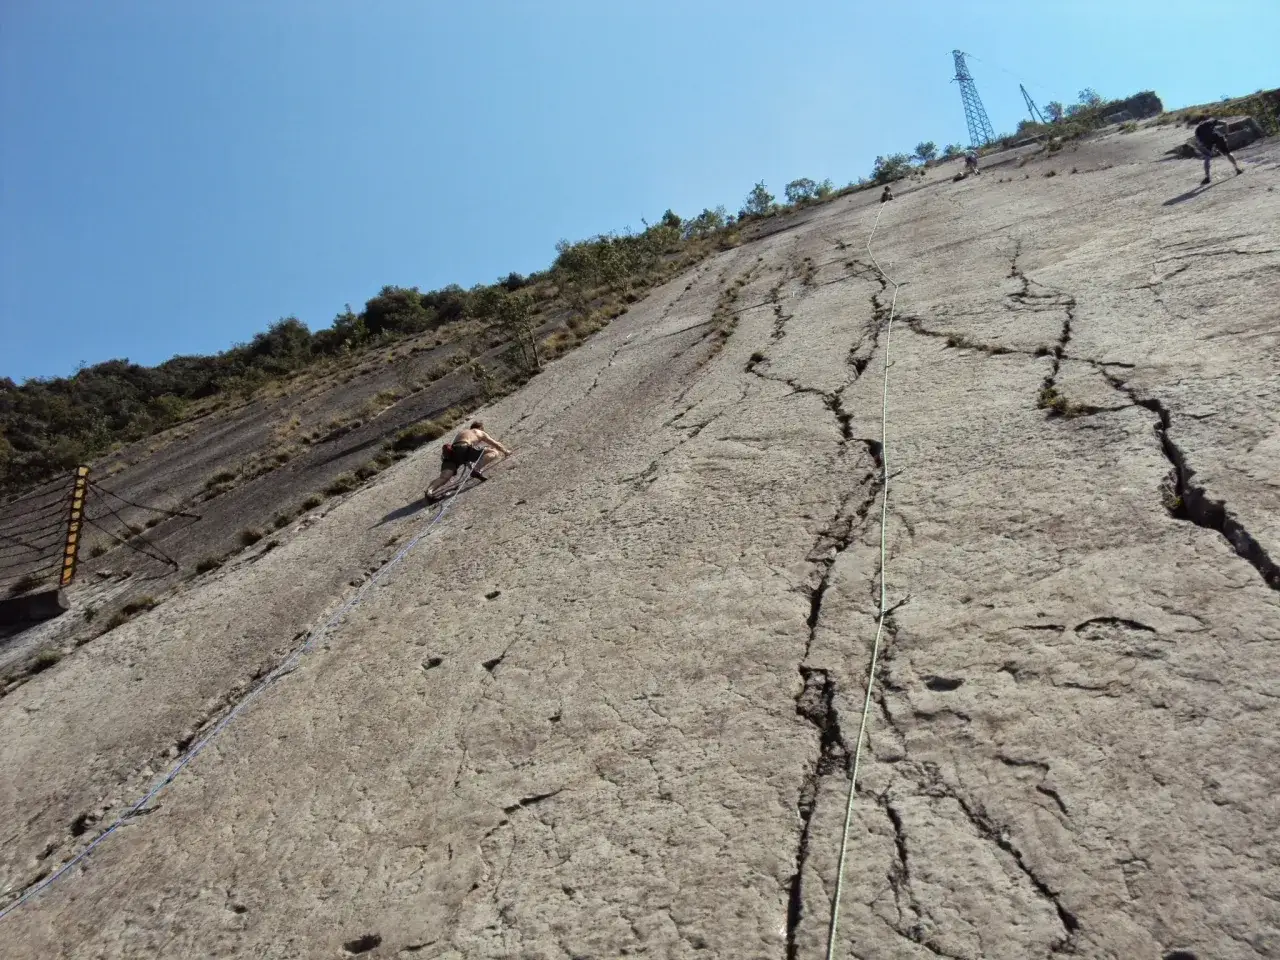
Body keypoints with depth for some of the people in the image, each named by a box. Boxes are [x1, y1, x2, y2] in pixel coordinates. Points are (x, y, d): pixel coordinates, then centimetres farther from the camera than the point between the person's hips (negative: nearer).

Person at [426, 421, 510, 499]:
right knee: (494, 452, -2)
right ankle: (476, 470, -26)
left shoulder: (460, 432, 42)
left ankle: (429, 491, -40)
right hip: (464, 449, -5)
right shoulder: (480, 432, 28)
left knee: (444, 477, -11)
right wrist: (506, 452, 52)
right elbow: (496, 444, 34)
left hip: (450, 452, 5)